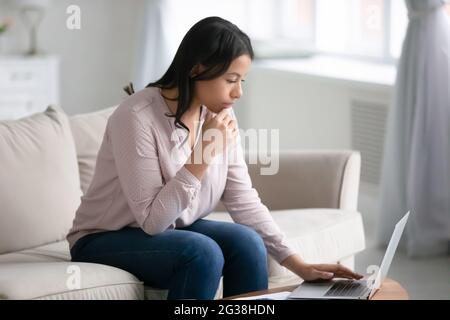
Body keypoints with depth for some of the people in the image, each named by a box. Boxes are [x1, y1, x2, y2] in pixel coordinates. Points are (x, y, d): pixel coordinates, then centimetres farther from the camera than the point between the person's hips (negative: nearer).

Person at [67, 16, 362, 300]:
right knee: (202, 252, -31)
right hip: (105, 241, -6)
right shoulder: (137, 117, -26)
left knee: (247, 243, -20)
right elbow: (153, 220, -27)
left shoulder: (220, 115, -5)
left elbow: (244, 201, -4)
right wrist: (204, 153, -31)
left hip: (173, 231, 6)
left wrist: (299, 265, -12)